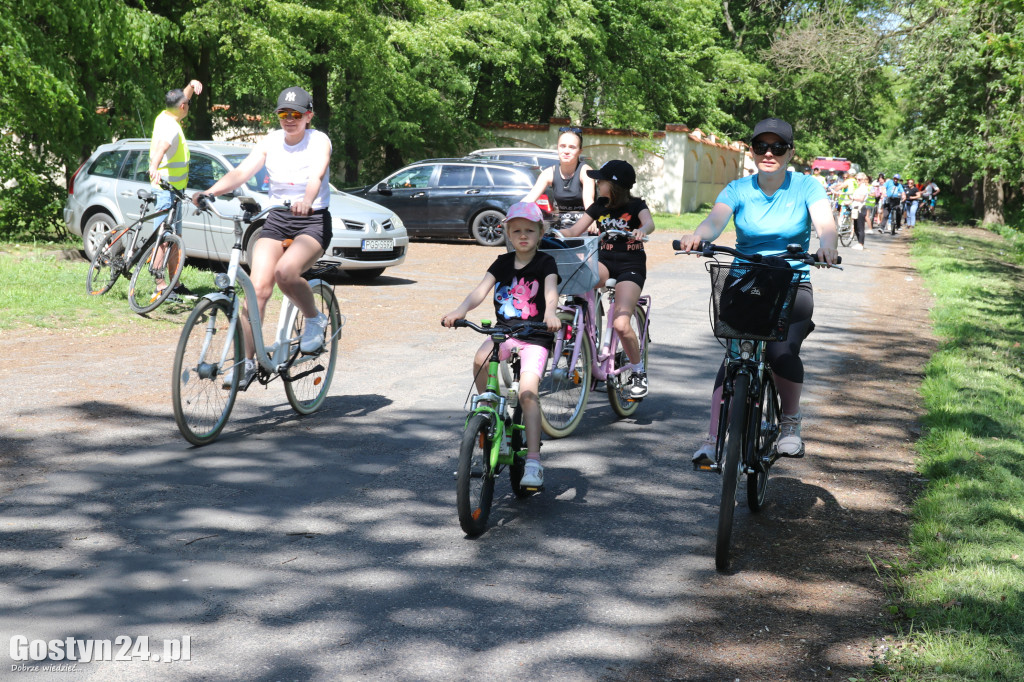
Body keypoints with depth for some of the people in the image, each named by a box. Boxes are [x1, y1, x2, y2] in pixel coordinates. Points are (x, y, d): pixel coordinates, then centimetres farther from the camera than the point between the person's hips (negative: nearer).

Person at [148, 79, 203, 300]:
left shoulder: (166, 117, 10)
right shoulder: (170, 126, -18)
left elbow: (182, 98, 27)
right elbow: (161, 146, -39)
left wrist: (191, 86, 8)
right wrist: (154, 168, -56)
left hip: (174, 188, 10)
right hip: (168, 188, -10)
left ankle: (175, 284, 19)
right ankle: (161, 285, -6)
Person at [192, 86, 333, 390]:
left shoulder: (319, 140, -6)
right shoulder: (270, 142, 4)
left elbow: (317, 174, -27)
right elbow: (241, 172, -9)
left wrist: (306, 201, -49)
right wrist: (209, 192, -28)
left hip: (313, 221, -4)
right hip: (276, 220, 4)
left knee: (285, 271, -32)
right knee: (258, 287, -15)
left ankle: (315, 319, -4)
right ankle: (247, 362, -6)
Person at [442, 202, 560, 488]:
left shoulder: (545, 263, -1)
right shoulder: (502, 263, 9)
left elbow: (551, 290, -20)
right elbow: (481, 289, -5)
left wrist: (550, 313, -43)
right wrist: (460, 310, -25)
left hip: (535, 337, -3)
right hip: (504, 333, 4)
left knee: (527, 392, -21)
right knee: (481, 359, -29)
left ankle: (533, 461, -19)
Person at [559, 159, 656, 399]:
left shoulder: (636, 205, -2)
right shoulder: (599, 206, 11)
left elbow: (649, 223, -24)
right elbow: (573, 232, 8)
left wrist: (641, 231, -48)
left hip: (631, 266, -4)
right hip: (604, 262, 4)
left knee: (621, 324, -21)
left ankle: (639, 372, 3)